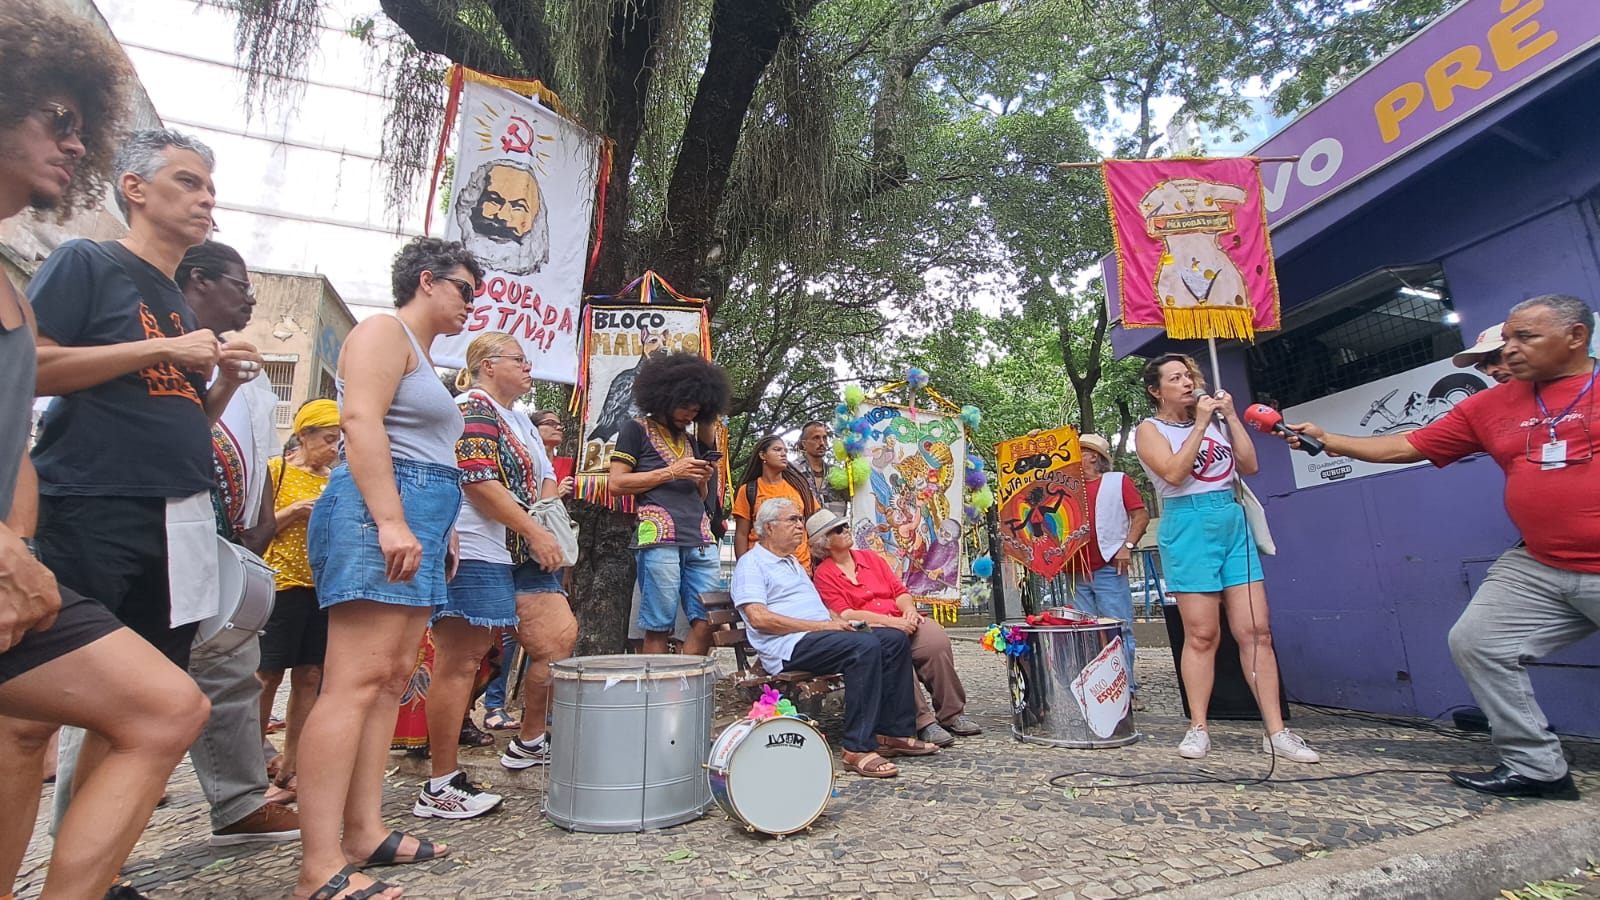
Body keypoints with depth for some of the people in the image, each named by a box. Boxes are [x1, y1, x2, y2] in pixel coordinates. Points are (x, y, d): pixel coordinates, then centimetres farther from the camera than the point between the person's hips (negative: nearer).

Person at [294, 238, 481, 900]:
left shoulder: (421, 354, 28)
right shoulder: (384, 331, -1)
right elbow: (360, 420, -16)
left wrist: (441, 533, 25)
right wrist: (391, 522, -25)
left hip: (415, 524, 10)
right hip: (378, 517, -10)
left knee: (391, 680, 6)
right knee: (357, 681, -13)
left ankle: (366, 833, 10)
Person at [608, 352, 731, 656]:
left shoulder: (690, 440, 24)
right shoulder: (636, 429, 6)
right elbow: (615, 483, -3)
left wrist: (703, 479, 6)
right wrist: (671, 472, -6)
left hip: (701, 541, 6)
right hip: (659, 539, -6)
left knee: (707, 624, 1)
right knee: (658, 628, -2)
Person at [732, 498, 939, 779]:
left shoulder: (793, 562, 28)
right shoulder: (751, 563, -1)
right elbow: (759, 618, -16)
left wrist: (842, 621, 6)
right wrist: (822, 625, -17)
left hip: (819, 634, 9)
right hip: (790, 645, -9)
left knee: (896, 639, -4)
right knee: (866, 646, -31)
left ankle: (893, 732, -1)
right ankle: (858, 748, -28)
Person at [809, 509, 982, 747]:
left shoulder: (870, 557, 22)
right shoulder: (824, 574, 5)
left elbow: (899, 590, 17)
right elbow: (844, 615, -8)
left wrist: (909, 610, -7)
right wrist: (888, 621, -17)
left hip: (901, 620, 5)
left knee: (937, 640, -26)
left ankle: (951, 714, -16)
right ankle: (923, 722, -30)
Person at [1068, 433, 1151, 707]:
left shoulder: (1118, 481, 5)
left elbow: (1141, 515, 0)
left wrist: (1128, 545, -9)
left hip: (1109, 569, -4)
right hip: (1077, 572, 5)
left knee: (1118, 630, -3)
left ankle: (1127, 690, 4)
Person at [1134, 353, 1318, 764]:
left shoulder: (1213, 418, 17)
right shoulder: (1150, 430, 2)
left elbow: (1249, 465, 11)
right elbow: (1173, 473, -14)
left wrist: (1230, 416, 5)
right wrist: (1201, 424, -10)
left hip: (1234, 521, 5)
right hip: (1189, 526, -5)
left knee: (1256, 631, 1)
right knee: (1201, 635, -4)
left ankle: (1276, 732, 6)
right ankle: (1198, 729, 6)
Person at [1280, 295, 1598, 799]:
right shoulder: (1490, 406, 7)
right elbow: (1405, 447, 8)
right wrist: (1324, 441, 2)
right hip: (1538, 567, 5)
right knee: (1477, 642, 1)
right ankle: (1536, 767, 12)